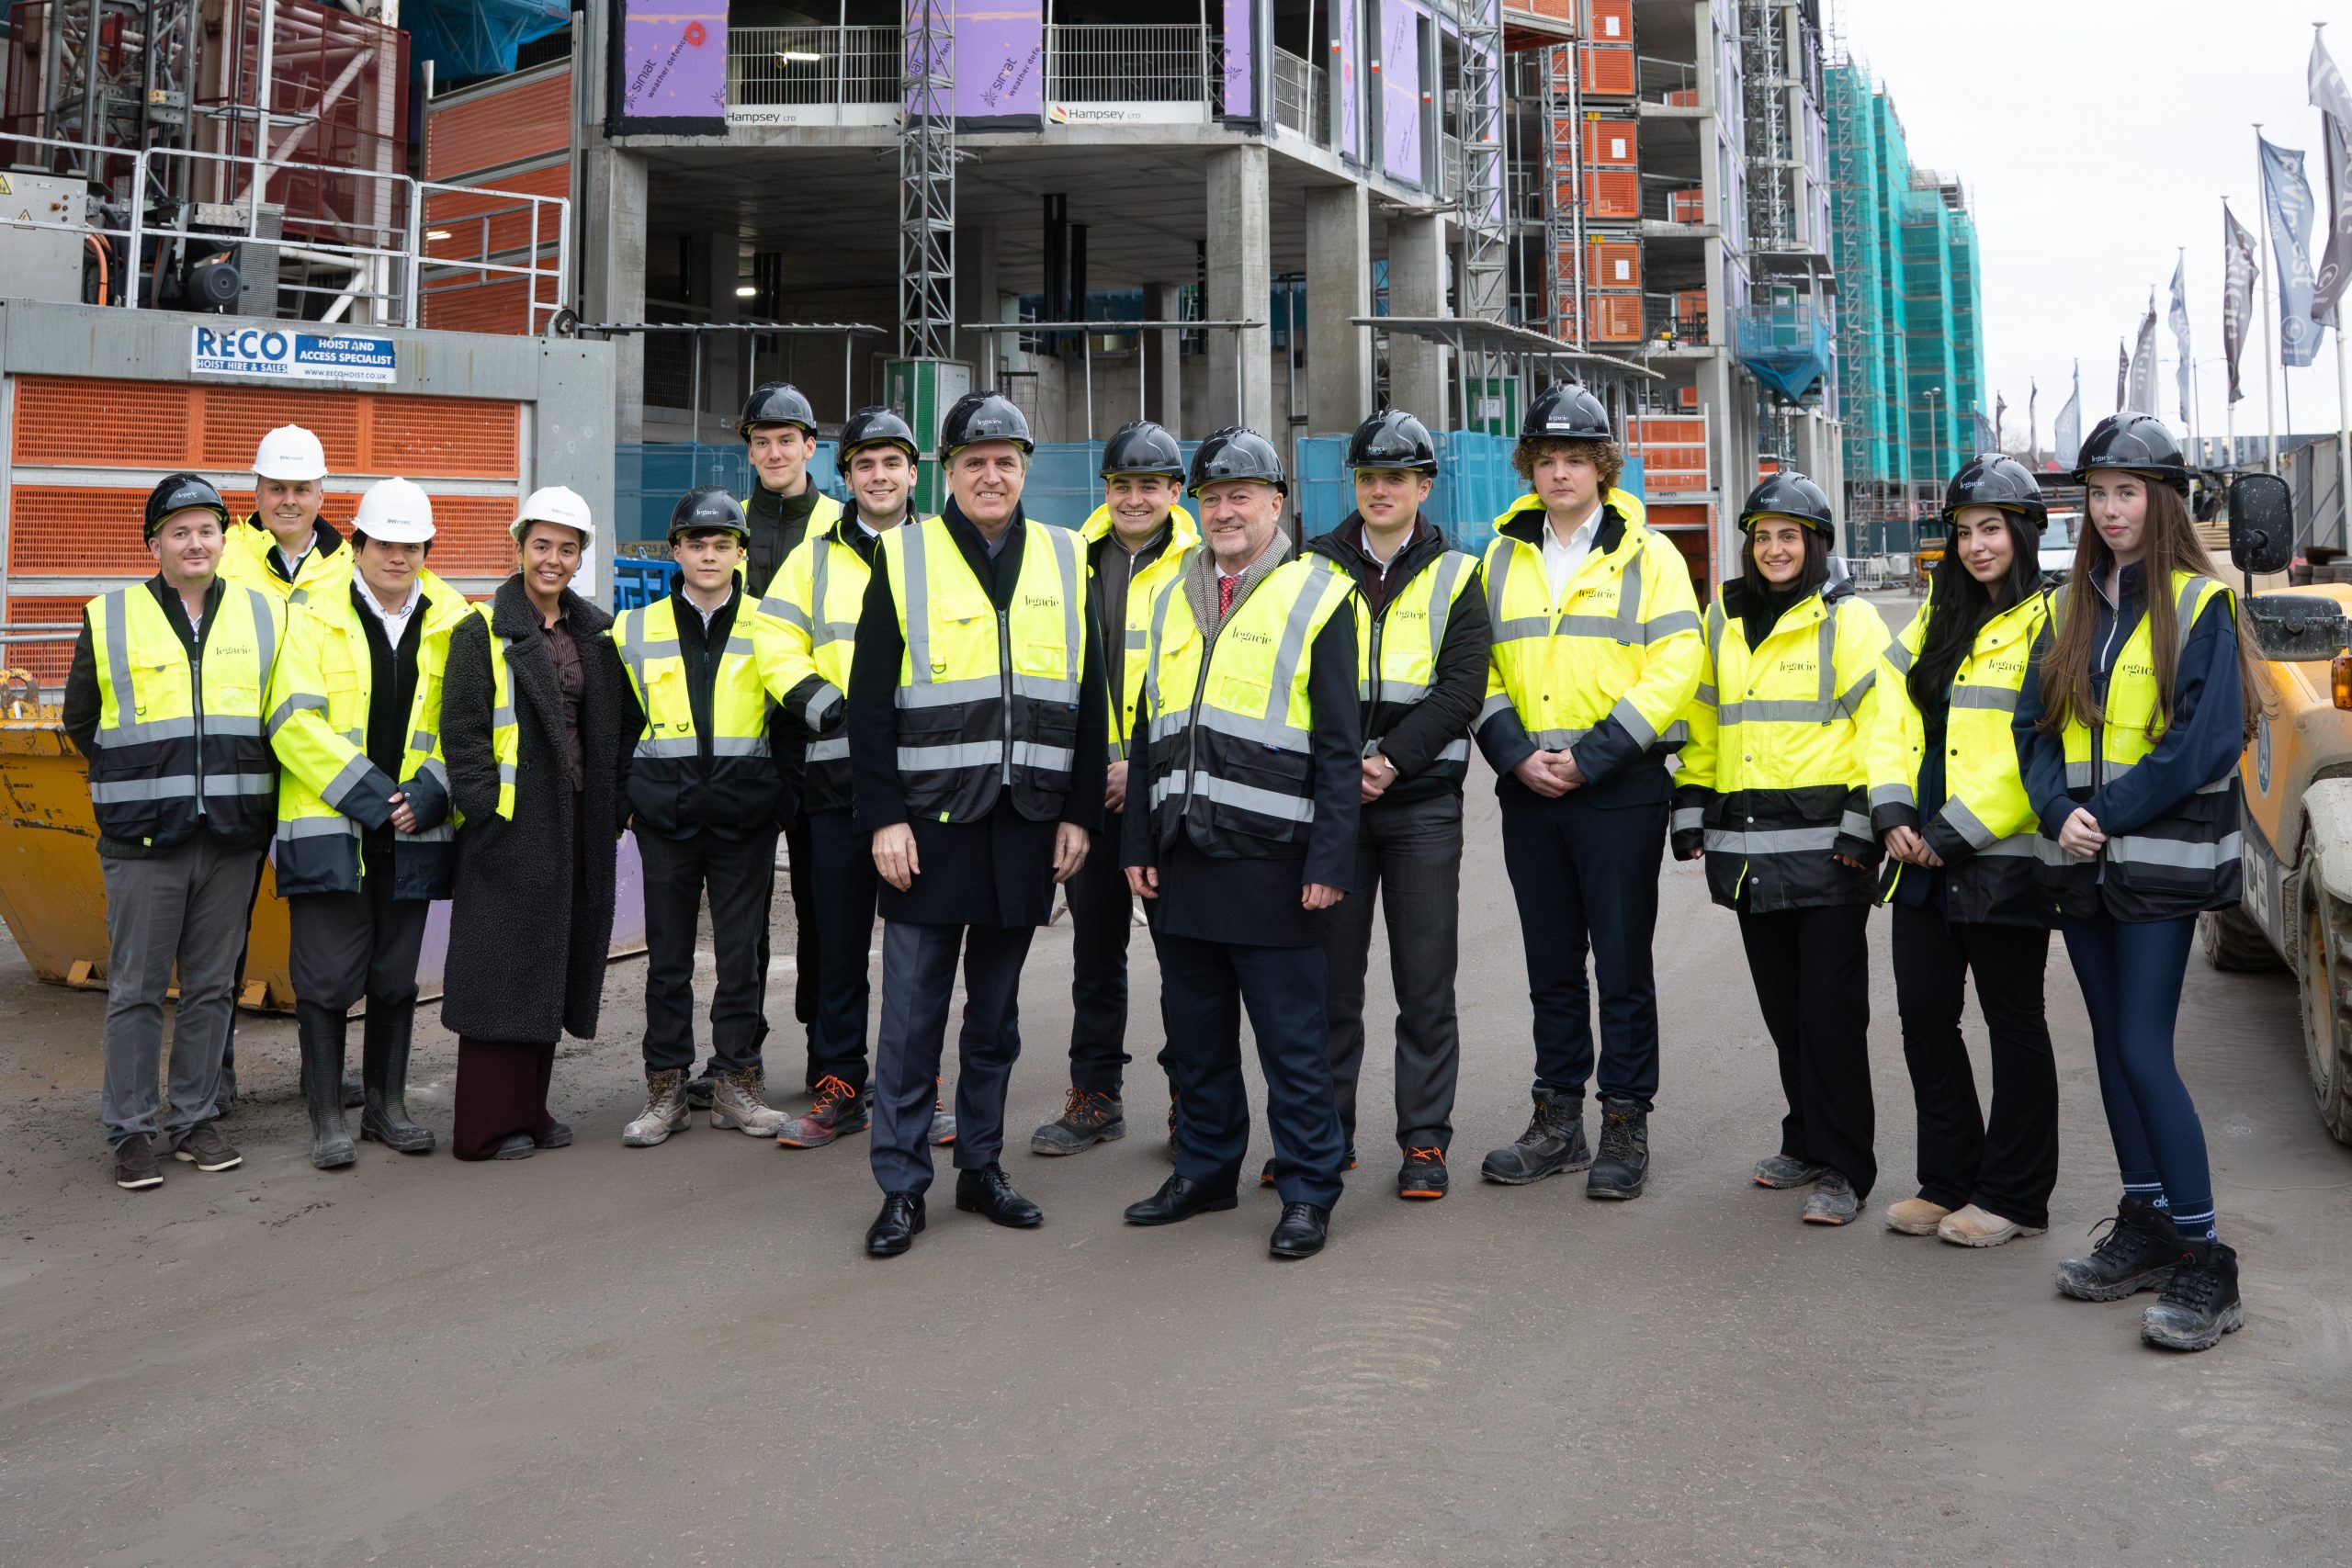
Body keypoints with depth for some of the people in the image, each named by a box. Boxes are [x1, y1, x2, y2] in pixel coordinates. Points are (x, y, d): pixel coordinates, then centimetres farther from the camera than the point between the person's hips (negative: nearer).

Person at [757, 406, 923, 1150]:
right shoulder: (814, 559, 12)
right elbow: (776, 649, 4)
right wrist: (832, 710, -11)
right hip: (837, 776, 1)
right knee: (839, 941, 6)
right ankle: (840, 1087, 17)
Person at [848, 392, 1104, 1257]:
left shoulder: (1066, 562, 9)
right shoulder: (903, 558, 1)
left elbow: (1089, 700, 10)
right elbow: (869, 704, -2)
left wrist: (1079, 814, 5)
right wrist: (883, 818, -9)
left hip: (1027, 823, 3)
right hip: (928, 821, -2)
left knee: (996, 1011, 13)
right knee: (911, 1013, 1)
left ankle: (982, 1167, 25)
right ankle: (901, 1187, 11)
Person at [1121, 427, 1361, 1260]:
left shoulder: (1317, 596, -2)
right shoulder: (1172, 599, 15)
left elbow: (1339, 744, -6)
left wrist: (1329, 859, -12)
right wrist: (1140, 842, 12)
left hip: (1271, 856, -6)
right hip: (1184, 855, 6)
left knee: (1291, 1035, 1)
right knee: (1195, 1028, 15)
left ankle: (1308, 1189, 14)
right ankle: (1205, 1167, 29)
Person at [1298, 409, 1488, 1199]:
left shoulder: (1455, 576, 6)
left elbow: (1461, 690, -4)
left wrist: (1390, 759, -15)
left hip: (1423, 801, -1)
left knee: (1425, 982, 2)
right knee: (1329, 977, 6)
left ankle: (1425, 1140, 12)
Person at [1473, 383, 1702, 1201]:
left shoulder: (1647, 554, 0)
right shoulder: (1503, 557, 11)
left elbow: (1674, 670, -8)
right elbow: (1481, 669, 9)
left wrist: (1590, 756, -15)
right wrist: (1517, 754, -7)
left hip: (1620, 788, -4)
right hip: (1529, 789, 4)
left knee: (1623, 964, 2)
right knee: (1551, 965, 11)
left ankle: (1625, 1126, 12)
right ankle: (1558, 1119, 22)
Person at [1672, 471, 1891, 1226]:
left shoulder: (1849, 620, -1)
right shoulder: (1724, 619, 15)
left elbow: (1881, 722, -6)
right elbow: (1706, 721, 20)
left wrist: (1862, 821, -14)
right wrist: (1692, 811, 14)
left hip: (1825, 844, -5)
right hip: (1748, 845, 6)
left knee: (1831, 1008, -4)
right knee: (1782, 1007, 13)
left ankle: (1842, 1168, 4)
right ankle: (1807, 1142, 26)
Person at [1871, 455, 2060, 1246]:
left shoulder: (2049, 622, -5)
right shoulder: (1936, 617, 15)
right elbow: (1892, 712, 9)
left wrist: (1958, 831, -17)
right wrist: (1893, 811, -6)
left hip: (2004, 857, -6)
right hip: (1923, 858, 6)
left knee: (2013, 1022, 5)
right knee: (1924, 1017, 9)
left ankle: (2012, 1196, 16)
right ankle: (1949, 1182, 22)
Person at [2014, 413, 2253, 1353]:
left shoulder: (2198, 606, -4)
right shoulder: (2070, 609, 13)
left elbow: (2208, 740, -13)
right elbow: (2036, 726, 8)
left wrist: (2110, 812, -16)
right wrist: (2060, 813, -9)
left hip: (2161, 860, -6)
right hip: (2084, 859, 6)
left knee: (2144, 1051, -10)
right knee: (2112, 1046, 11)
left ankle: (2205, 1266, -2)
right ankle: (2145, 1229, 23)